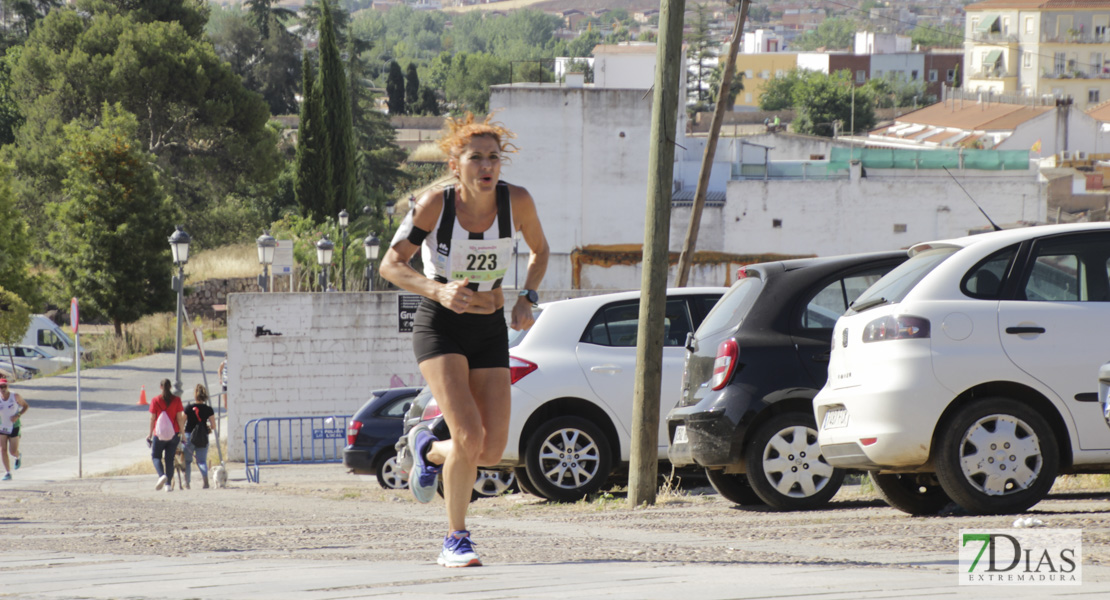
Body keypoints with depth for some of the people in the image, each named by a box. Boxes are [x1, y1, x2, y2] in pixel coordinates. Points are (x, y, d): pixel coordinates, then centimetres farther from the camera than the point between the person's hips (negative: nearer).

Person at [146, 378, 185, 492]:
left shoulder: (155, 400, -4)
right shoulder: (176, 400, -1)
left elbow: (152, 418, -2)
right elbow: (180, 417, -3)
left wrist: (150, 433, 7)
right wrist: (181, 432, 5)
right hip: (174, 434, 2)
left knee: (156, 456, 9)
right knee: (170, 458, 9)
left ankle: (162, 475, -18)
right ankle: (168, 484, 6)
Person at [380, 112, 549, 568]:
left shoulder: (517, 202, -9)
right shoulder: (436, 204, -16)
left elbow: (540, 250, 10)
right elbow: (391, 264, -12)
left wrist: (527, 298, -6)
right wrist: (439, 290, -28)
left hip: (490, 330, 4)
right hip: (439, 326, -4)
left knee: (492, 450, -3)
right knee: (469, 435, -21)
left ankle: (429, 450, 31)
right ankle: (455, 540, -5)